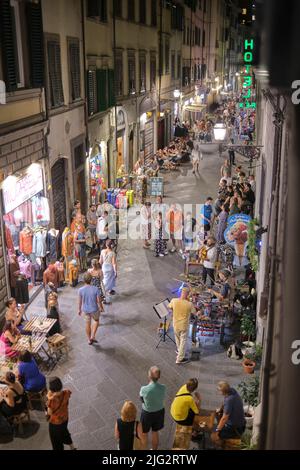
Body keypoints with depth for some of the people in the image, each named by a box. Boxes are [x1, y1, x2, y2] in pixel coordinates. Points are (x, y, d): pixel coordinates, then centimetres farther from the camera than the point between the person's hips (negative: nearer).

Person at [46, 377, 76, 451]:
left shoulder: (52, 400, -38)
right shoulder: (66, 393, -23)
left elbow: (50, 413, -21)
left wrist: (49, 397, -24)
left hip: (55, 422, -6)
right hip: (65, 418, 6)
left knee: (56, 439, 23)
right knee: (64, 431, 35)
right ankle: (72, 447, 55)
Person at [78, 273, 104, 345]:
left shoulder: (81, 290, -17)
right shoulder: (96, 289, -23)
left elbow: (80, 301, -5)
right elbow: (99, 300, -13)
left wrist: (79, 309, 12)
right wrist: (101, 308, 5)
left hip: (85, 310, 2)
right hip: (94, 309, -2)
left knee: (88, 323, 20)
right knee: (96, 320, 27)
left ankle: (89, 340, 34)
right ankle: (92, 336, 20)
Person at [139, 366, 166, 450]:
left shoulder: (144, 389, -32)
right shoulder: (163, 388, -21)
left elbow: (142, 399, -12)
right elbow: (163, 398, -5)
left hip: (147, 413, -3)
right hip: (159, 412, 4)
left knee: (144, 434, 23)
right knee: (155, 432, 29)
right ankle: (155, 449, 49)